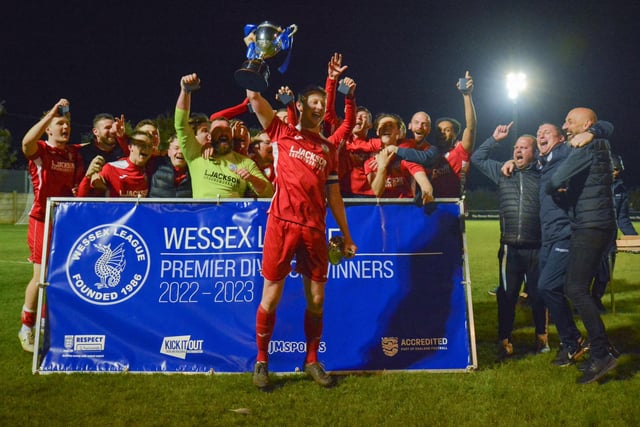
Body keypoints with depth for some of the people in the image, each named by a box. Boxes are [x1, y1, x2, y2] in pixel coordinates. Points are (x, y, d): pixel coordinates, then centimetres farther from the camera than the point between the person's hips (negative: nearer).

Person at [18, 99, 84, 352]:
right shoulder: (39, 150, -6)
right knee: (41, 277, -3)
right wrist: (52, 112, -31)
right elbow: (27, 141, -31)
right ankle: (26, 328, 15)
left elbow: (79, 183, 16)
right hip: (43, 221, -5)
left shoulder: (74, 153, 9)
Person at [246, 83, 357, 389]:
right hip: (282, 222, -3)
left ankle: (312, 361, 25)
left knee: (316, 298, 6)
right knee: (271, 296, 2)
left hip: (315, 227, 3)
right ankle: (261, 361, 21)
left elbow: (333, 194, 17)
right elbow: (254, 98, -2)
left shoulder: (328, 148, 17)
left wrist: (346, 236, 14)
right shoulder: (283, 133, 10)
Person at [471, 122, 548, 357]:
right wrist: (495, 139, 12)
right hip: (510, 248, 2)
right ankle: (505, 340, 15)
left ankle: (541, 336, 26)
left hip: (537, 248, -1)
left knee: (538, 294, 7)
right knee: (507, 295, 4)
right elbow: (477, 158, 19)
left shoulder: (544, 175, 4)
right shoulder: (503, 172, 11)